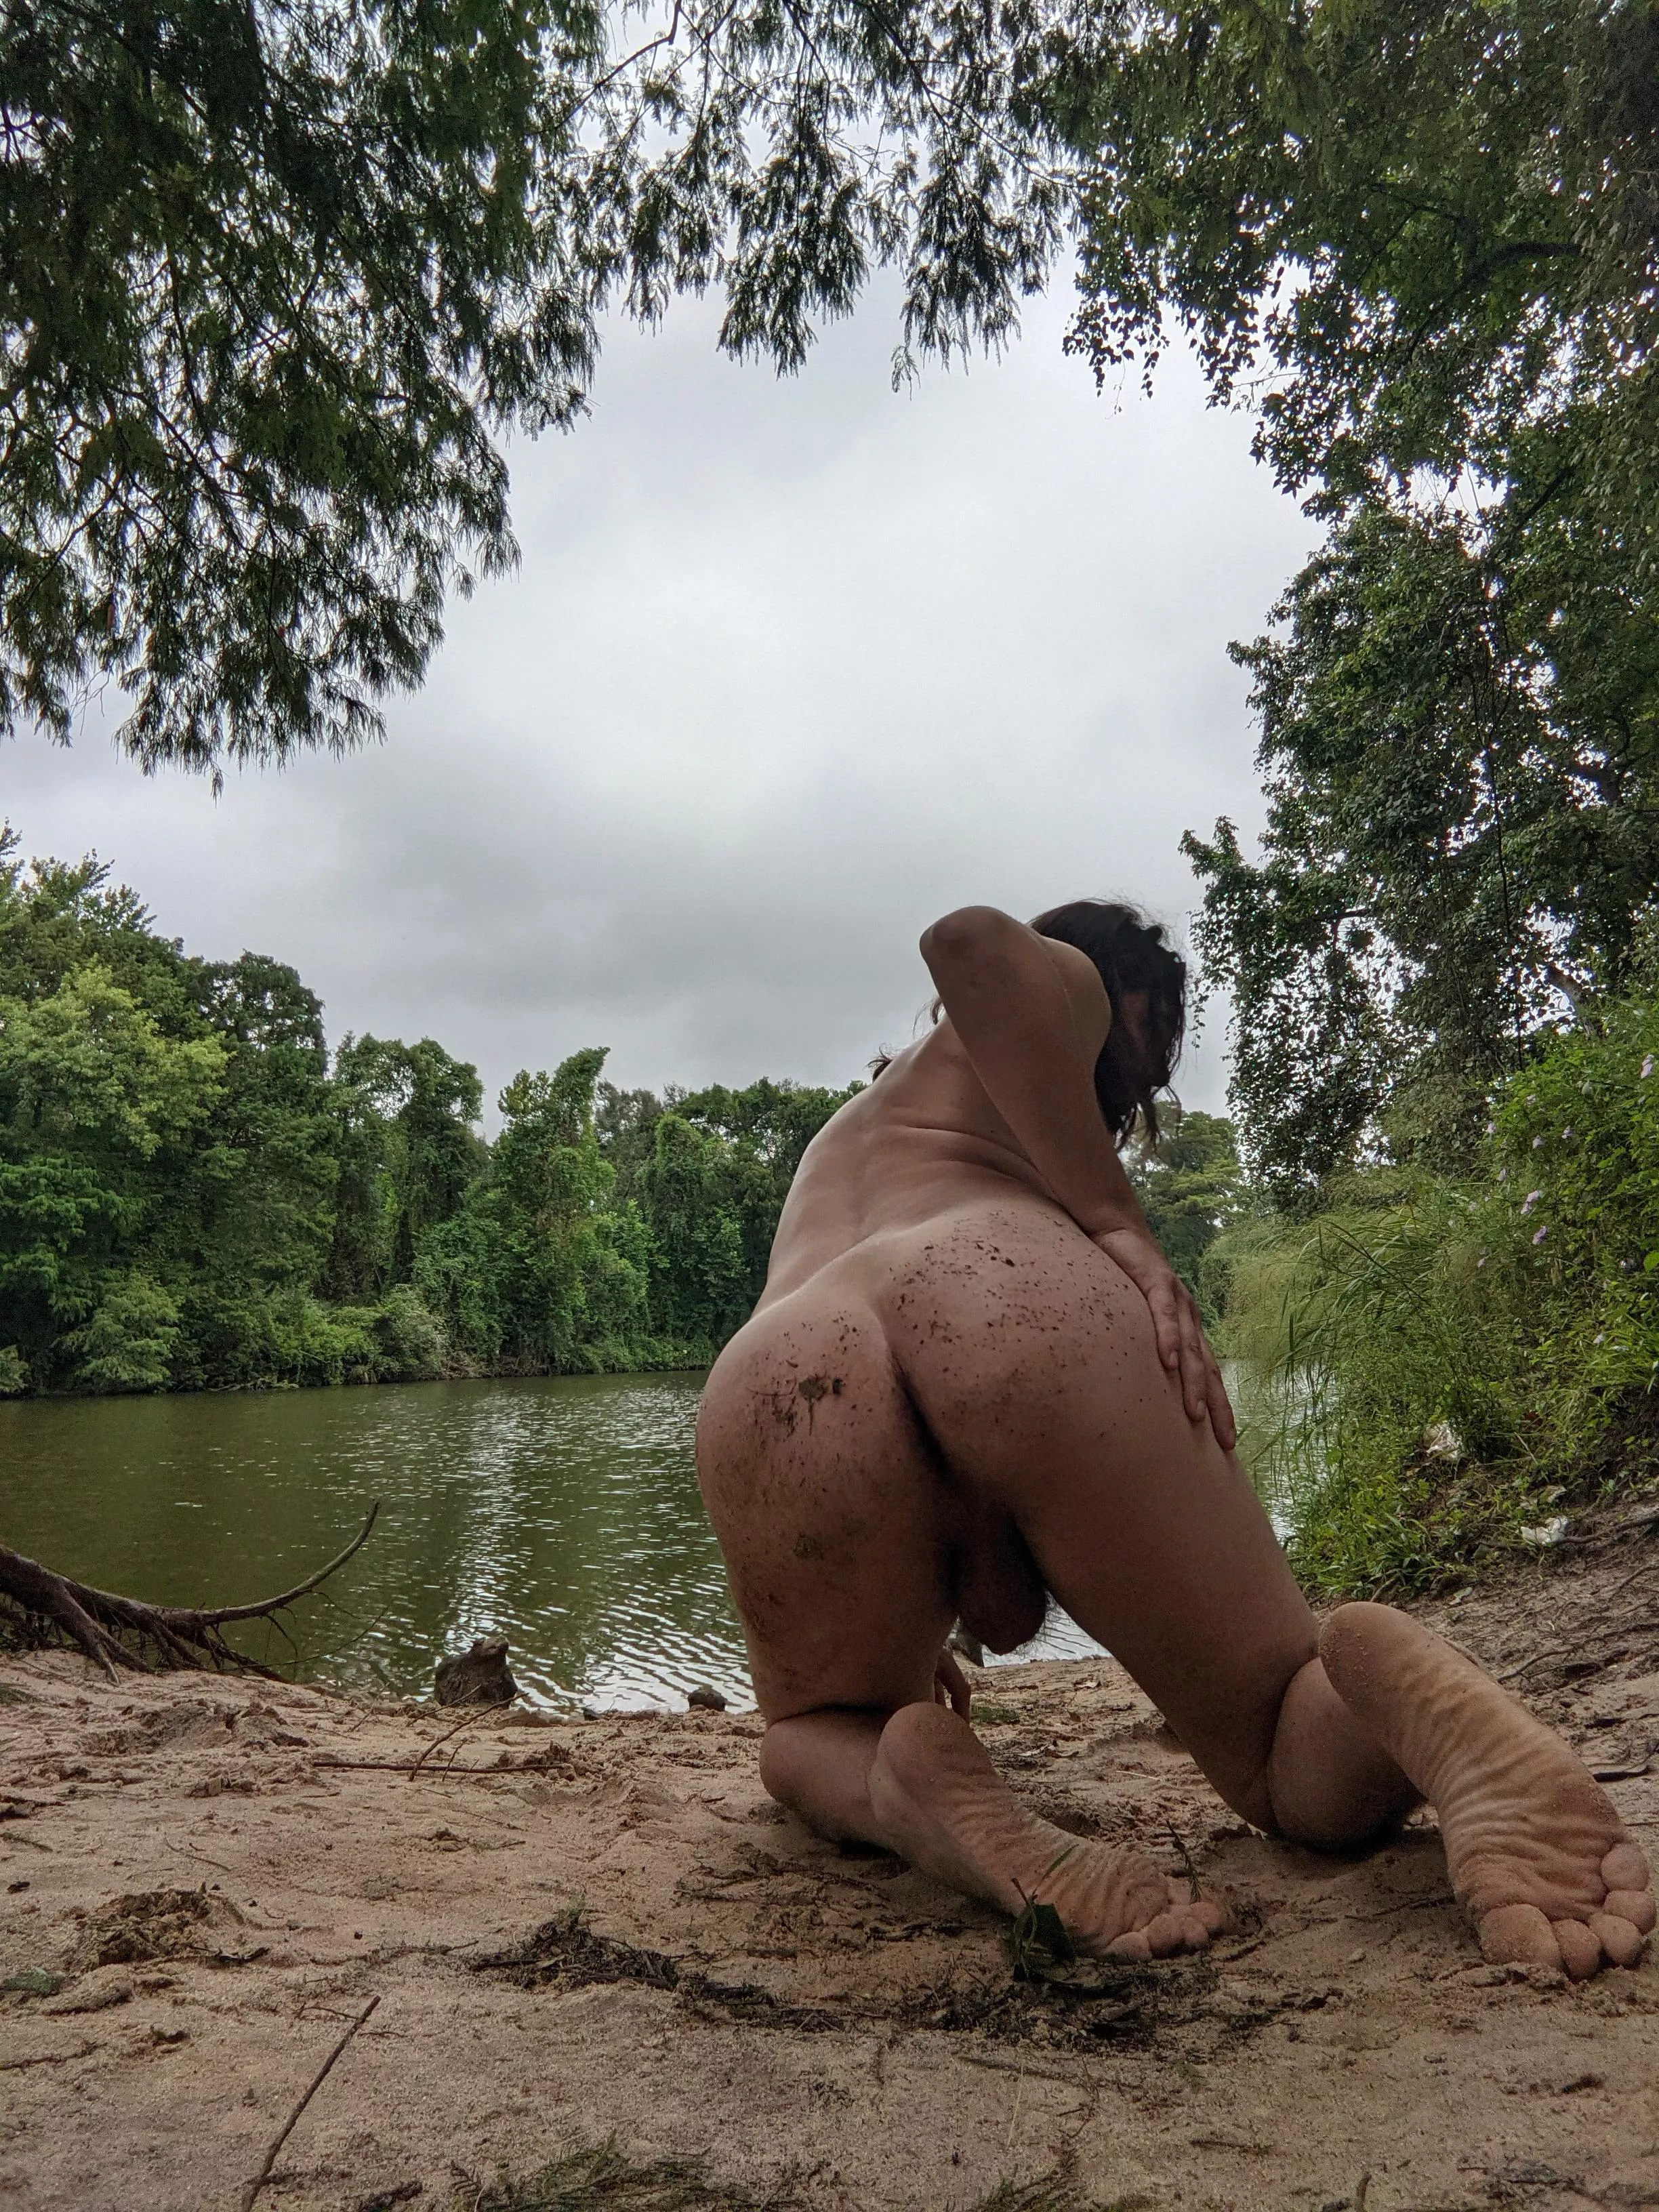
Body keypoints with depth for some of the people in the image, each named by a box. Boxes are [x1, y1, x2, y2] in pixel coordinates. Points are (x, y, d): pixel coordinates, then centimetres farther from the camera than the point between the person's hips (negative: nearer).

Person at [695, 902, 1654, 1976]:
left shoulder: (844, 1137, 47)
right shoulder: (1066, 986, 30)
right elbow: (974, 940, 1)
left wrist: (902, 1639, 56)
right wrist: (1118, 1226, 0)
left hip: (769, 1387, 5)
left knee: (815, 1737, 29)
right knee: (1307, 1768, 12)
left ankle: (915, 1785, -7)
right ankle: (1416, 1691, -24)